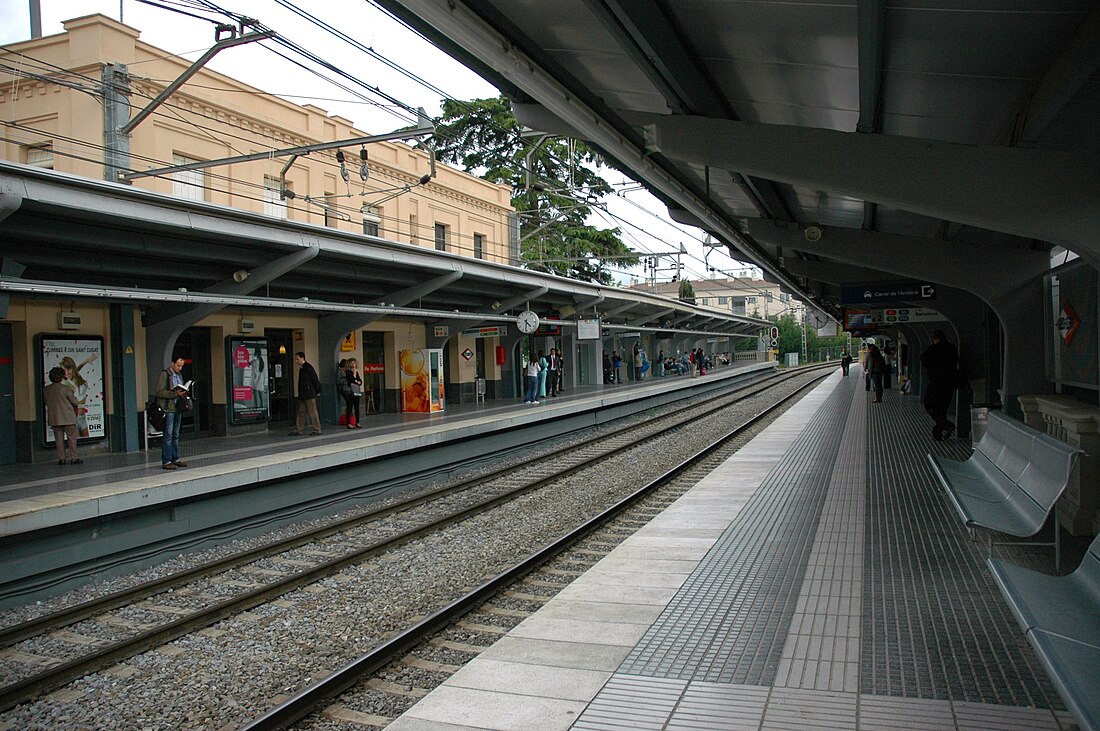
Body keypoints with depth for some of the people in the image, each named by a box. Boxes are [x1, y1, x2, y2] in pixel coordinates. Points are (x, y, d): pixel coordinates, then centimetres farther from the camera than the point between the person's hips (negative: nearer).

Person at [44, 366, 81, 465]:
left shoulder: (45, 390, 1)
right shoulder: (65, 388, -13)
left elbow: (46, 402, 12)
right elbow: (75, 402, -6)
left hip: (54, 418, 4)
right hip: (68, 418, -4)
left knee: (59, 438, 9)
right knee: (72, 438, 3)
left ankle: (61, 459, 10)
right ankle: (74, 458, 4)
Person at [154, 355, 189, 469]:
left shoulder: (179, 376, 18)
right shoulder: (164, 374, -7)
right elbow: (158, 392, -14)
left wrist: (183, 393, 6)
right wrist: (175, 393, -20)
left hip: (178, 409, 8)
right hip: (168, 409, -8)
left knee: (176, 435, 11)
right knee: (168, 435, -6)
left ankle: (175, 459, 16)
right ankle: (166, 461, -3)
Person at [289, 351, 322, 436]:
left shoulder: (308, 368, -12)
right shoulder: (301, 368, 15)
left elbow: (315, 380, -12)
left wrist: (317, 391, -7)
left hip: (310, 395, -9)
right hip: (302, 395, 9)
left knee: (313, 412, -3)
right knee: (301, 413, 10)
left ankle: (317, 430, 3)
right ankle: (299, 431, 13)